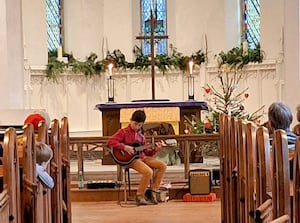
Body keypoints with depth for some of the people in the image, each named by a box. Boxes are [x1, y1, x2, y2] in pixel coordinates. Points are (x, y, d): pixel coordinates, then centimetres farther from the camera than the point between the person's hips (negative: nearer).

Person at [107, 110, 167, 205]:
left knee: (163, 166, -4)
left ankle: (153, 191, 2)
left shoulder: (141, 136, 17)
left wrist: (155, 149, 0)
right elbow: (110, 141, -17)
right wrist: (124, 147, -24)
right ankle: (139, 196, -12)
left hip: (141, 157, 8)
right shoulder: (123, 132, -4)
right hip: (130, 159, -8)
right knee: (148, 172, -30)